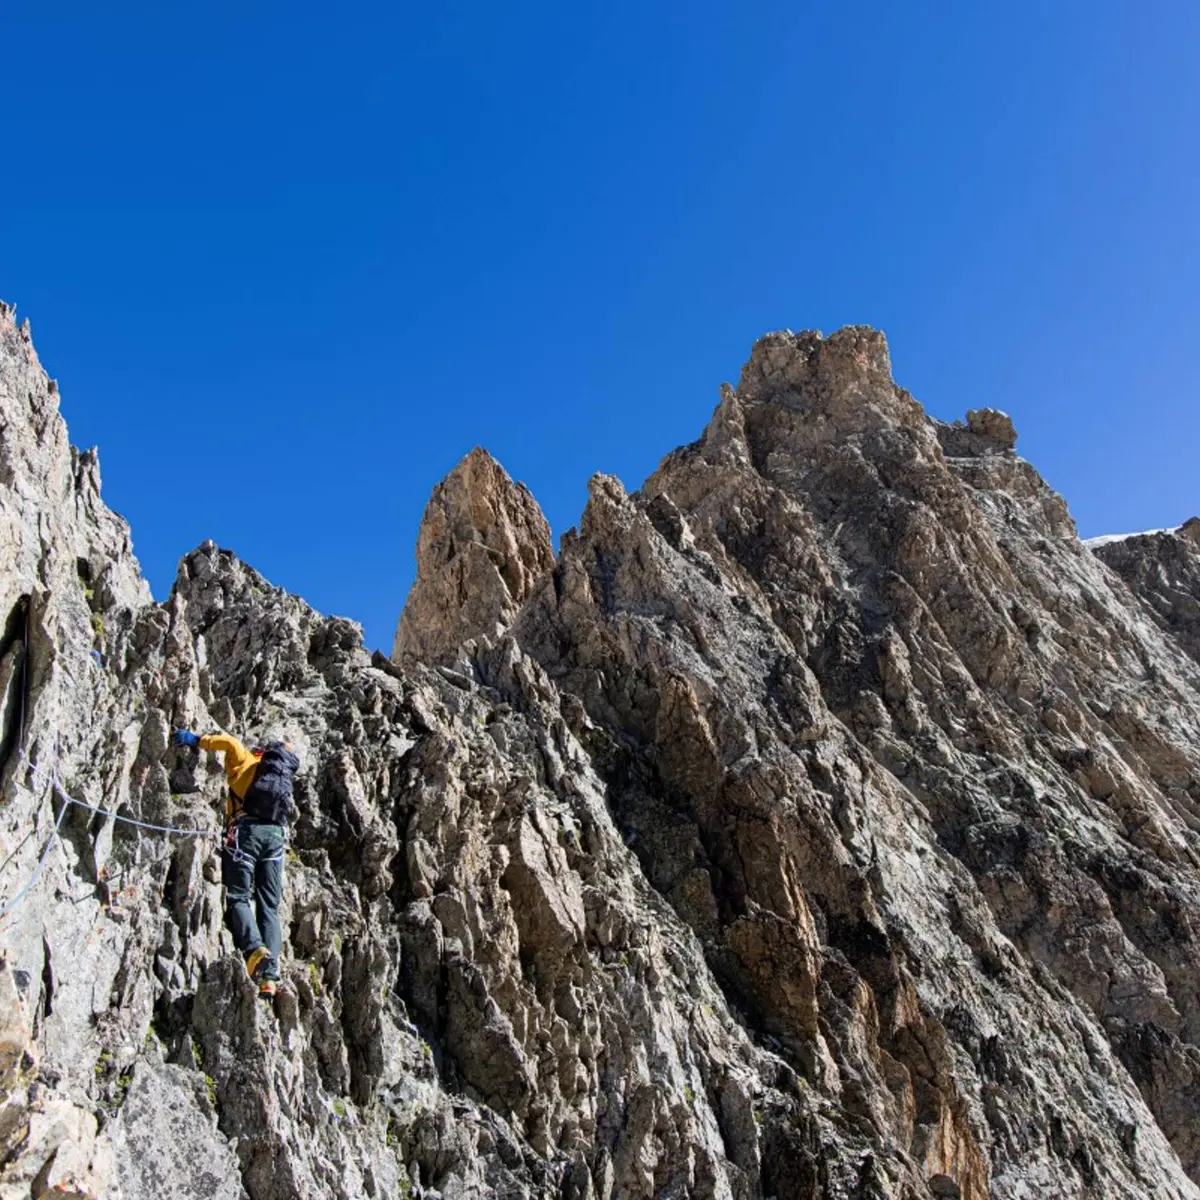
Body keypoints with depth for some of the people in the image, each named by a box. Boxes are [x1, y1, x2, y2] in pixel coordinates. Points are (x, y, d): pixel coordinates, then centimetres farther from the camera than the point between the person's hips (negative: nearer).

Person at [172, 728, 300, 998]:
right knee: (269, 907, 4)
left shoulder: (245, 761, 16)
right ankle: (270, 975, -7)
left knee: (238, 897, -4)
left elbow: (229, 742, -2)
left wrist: (196, 739, 10)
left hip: (247, 829, -4)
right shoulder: (284, 777, 30)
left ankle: (254, 949, -28)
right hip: (276, 834, 4)